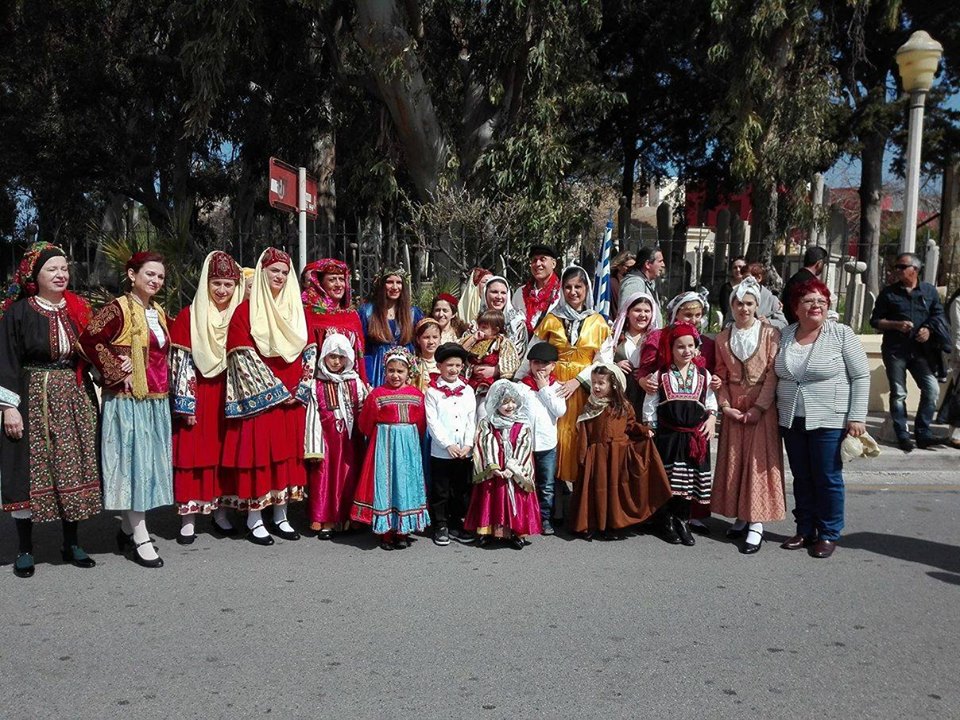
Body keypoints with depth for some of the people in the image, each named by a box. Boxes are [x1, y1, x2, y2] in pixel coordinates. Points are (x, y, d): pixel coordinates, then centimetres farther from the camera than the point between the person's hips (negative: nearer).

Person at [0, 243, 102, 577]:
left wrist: (92, 401, 9)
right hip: (32, 401, -4)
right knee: (30, 472, 0)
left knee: (73, 471, 7)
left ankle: (71, 543, 18)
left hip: (74, 401, 4)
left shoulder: (78, 309, 8)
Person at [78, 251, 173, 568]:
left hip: (157, 401, 8)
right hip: (128, 400, -8)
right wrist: (118, 372, -17)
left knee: (149, 463, 12)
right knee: (133, 461, -4)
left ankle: (127, 528, 25)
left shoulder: (159, 313, 13)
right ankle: (140, 538, 1)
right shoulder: (118, 309, -11)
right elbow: (88, 340, -21)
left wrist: (163, 381, 12)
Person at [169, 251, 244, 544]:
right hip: (198, 397, -3)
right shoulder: (188, 317, -5)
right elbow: (180, 362, -7)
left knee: (224, 452, 9)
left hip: (227, 396, 3)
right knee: (193, 453, 1)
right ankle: (188, 517, 10)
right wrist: (185, 403, -10)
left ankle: (220, 511, 21)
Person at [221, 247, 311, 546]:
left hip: (293, 400, 5)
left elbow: (309, 352, 9)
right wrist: (274, 393, -13)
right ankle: (254, 521, 8)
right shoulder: (246, 311, -3)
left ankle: (281, 516, 18)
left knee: (288, 454, 8)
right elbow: (244, 357, -10)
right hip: (259, 399, -5)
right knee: (257, 453, -2)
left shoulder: (297, 310, 11)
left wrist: (300, 390, -3)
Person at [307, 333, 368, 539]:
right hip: (327, 436, -3)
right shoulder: (317, 383, -2)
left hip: (350, 437, 3)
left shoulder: (355, 381, 7)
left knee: (349, 476, 6)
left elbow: (362, 409, 10)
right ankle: (326, 520, 10)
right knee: (325, 474, 1)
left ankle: (347, 517, 17)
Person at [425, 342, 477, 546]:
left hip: (465, 451, 3)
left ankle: (456, 525, 24)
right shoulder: (432, 391, -2)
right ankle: (440, 527, 18)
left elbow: (472, 420, 4)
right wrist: (448, 445, -14)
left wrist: (468, 444, -7)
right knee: (440, 491, 5)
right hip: (441, 451, -3)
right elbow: (432, 422, -8)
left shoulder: (468, 390, 7)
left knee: (461, 491, 11)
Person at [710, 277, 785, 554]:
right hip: (734, 409, 4)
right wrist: (725, 406, -4)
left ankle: (756, 524, -1)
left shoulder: (770, 333, -4)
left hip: (762, 407, -4)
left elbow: (773, 374, -9)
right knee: (733, 461, 6)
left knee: (759, 461, -4)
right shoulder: (723, 338, 8)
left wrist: (759, 407, -15)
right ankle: (741, 517, 18)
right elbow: (721, 376, 8)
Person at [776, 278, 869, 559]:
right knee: (801, 478, 12)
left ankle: (829, 534, 18)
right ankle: (805, 530, 25)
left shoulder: (842, 334, -5)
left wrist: (857, 417, -11)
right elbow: (778, 375, 14)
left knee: (828, 479, 3)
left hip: (829, 420, -4)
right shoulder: (784, 335, 5)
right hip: (792, 420, 4)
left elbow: (861, 377, -5)